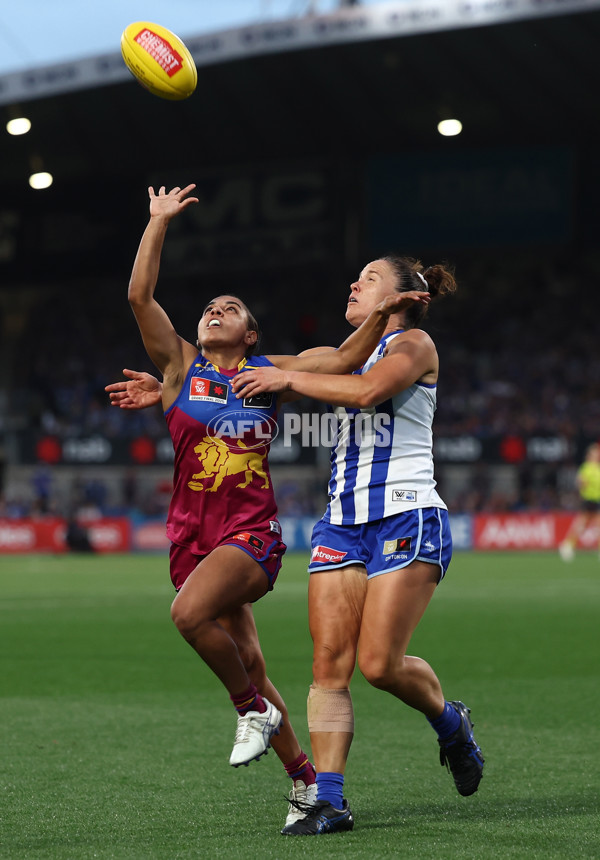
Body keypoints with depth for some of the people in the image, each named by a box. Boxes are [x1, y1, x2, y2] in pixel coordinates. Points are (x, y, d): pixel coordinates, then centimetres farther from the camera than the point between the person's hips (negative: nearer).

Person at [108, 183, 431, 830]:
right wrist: (159, 220, 0)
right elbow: (140, 296, -1)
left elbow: (343, 360, 2)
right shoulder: (180, 365, 8)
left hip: (253, 530, -2)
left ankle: (254, 709, -8)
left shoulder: (270, 371, 8)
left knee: (191, 612, -30)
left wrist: (382, 314, -12)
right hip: (194, 532, 2)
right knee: (247, 667, 3)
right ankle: (304, 776, 19)